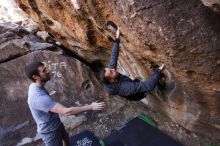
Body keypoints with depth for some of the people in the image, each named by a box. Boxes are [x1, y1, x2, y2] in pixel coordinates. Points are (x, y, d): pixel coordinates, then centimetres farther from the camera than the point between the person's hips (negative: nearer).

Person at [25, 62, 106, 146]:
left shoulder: (34, 86, -8)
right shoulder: (39, 98, -40)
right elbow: (66, 111, -43)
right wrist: (91, 107, -37)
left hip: (55, 123, 9)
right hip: (50, 131, -9)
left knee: (65, 137, 32)